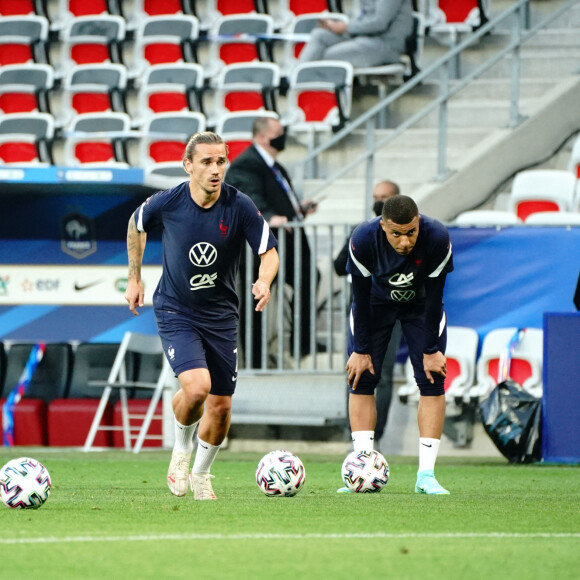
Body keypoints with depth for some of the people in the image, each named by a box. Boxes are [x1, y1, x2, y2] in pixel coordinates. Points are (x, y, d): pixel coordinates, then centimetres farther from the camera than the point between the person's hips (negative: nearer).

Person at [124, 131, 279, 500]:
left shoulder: (240, 207, -13)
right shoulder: (166, 203, -13)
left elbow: (269, 251, -8)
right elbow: (137, 225, 9)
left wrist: (264, 282, -29)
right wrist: (135, 279, 12)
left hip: (221, 316, 2)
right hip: (175, 313, -2)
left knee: (221, 406, 6)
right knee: (196, 387, -25)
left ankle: (201, 475, 33)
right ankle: (182, 446, 7)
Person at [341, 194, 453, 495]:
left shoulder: (437, 239, -34)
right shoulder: (363, 240, -33)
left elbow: (434, 298, -23)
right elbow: (361, 298, -21)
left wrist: (431, 350, -17)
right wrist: (361, 350, -16)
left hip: (421, 303, 0)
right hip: (377, 300, 0)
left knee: (432, 381, -11)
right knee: (361, 378, -10)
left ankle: (426, 474, -10)